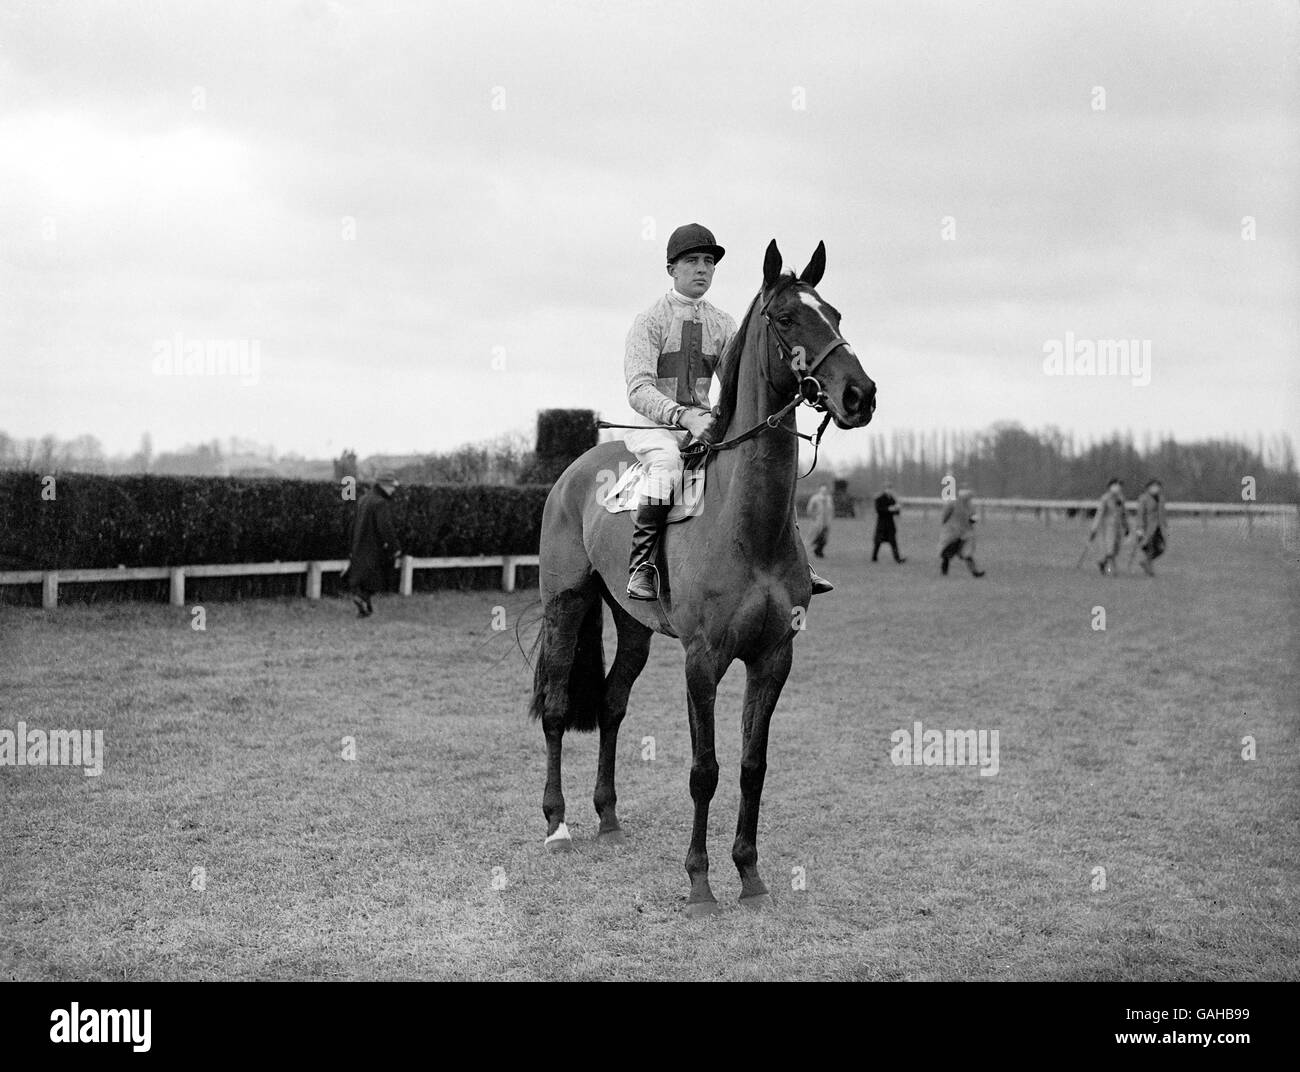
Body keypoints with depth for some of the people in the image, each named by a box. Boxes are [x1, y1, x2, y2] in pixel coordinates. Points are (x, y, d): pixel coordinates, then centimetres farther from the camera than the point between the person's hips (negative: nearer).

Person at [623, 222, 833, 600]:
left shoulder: (722, 324, 11)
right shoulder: (649, 321, -6)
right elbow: (639, 390, -18)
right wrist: (684, 416, -34)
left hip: (706, 422, 5)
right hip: (655, 424, -5)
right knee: (666, 465, -37)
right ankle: (640, 565, -30)